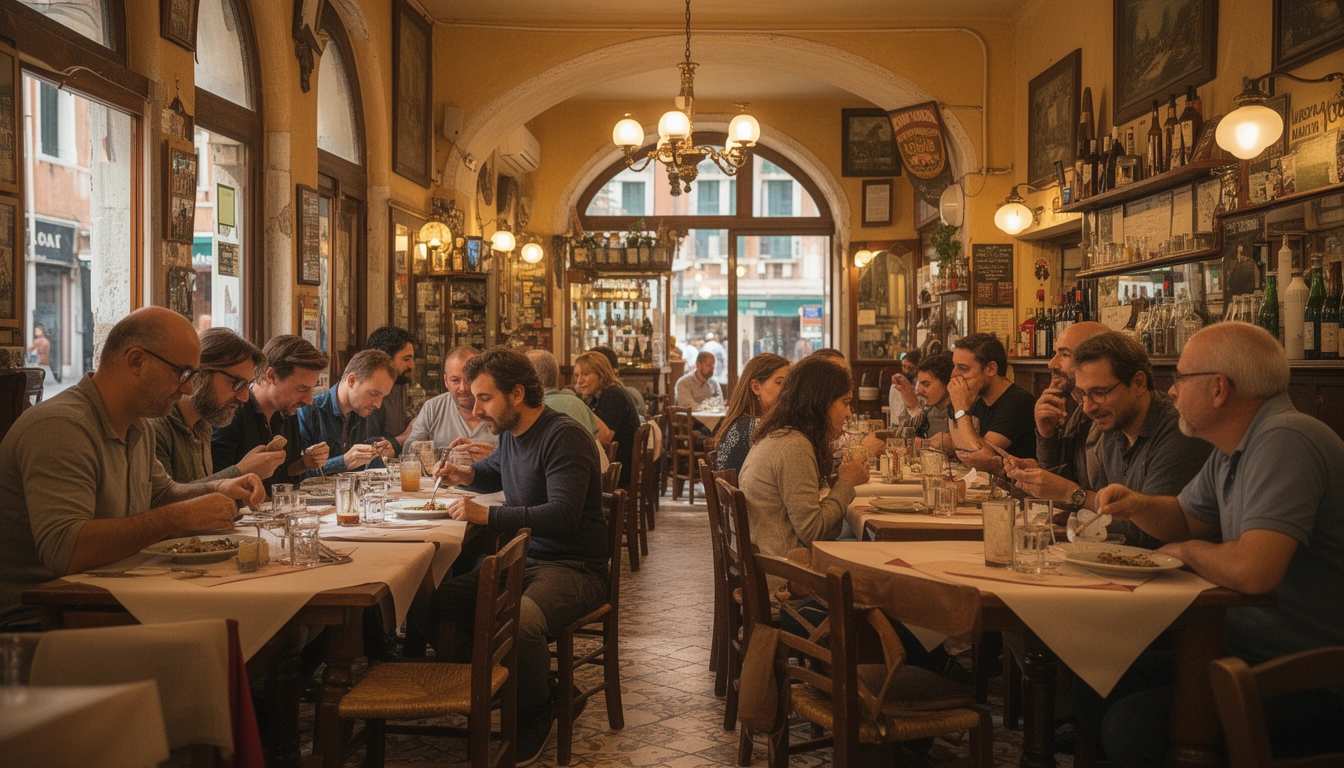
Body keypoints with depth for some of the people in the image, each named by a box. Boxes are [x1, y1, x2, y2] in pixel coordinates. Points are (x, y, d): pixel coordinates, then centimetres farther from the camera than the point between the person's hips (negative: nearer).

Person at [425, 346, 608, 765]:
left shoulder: (564, 436, -18)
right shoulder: (510, 432, 9)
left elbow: (562, 515, -28)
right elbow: (497, 471, 34)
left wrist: (487, 516, -27)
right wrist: (466, 474, 11)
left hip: (573, 566, -8)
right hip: (520, 558, 8)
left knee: (520, 620, -36)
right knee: (438, 601, -10)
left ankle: (535, 719, -10)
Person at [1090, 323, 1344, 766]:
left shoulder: (1285, 440, -23)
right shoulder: (1232, 451, 9)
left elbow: (1252, 571, -34)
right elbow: (1186, 518, 26)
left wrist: (1187, 551, -12)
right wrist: (1137, 506, 3)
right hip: (1252, 645, 10)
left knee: (1130, 724, -23)